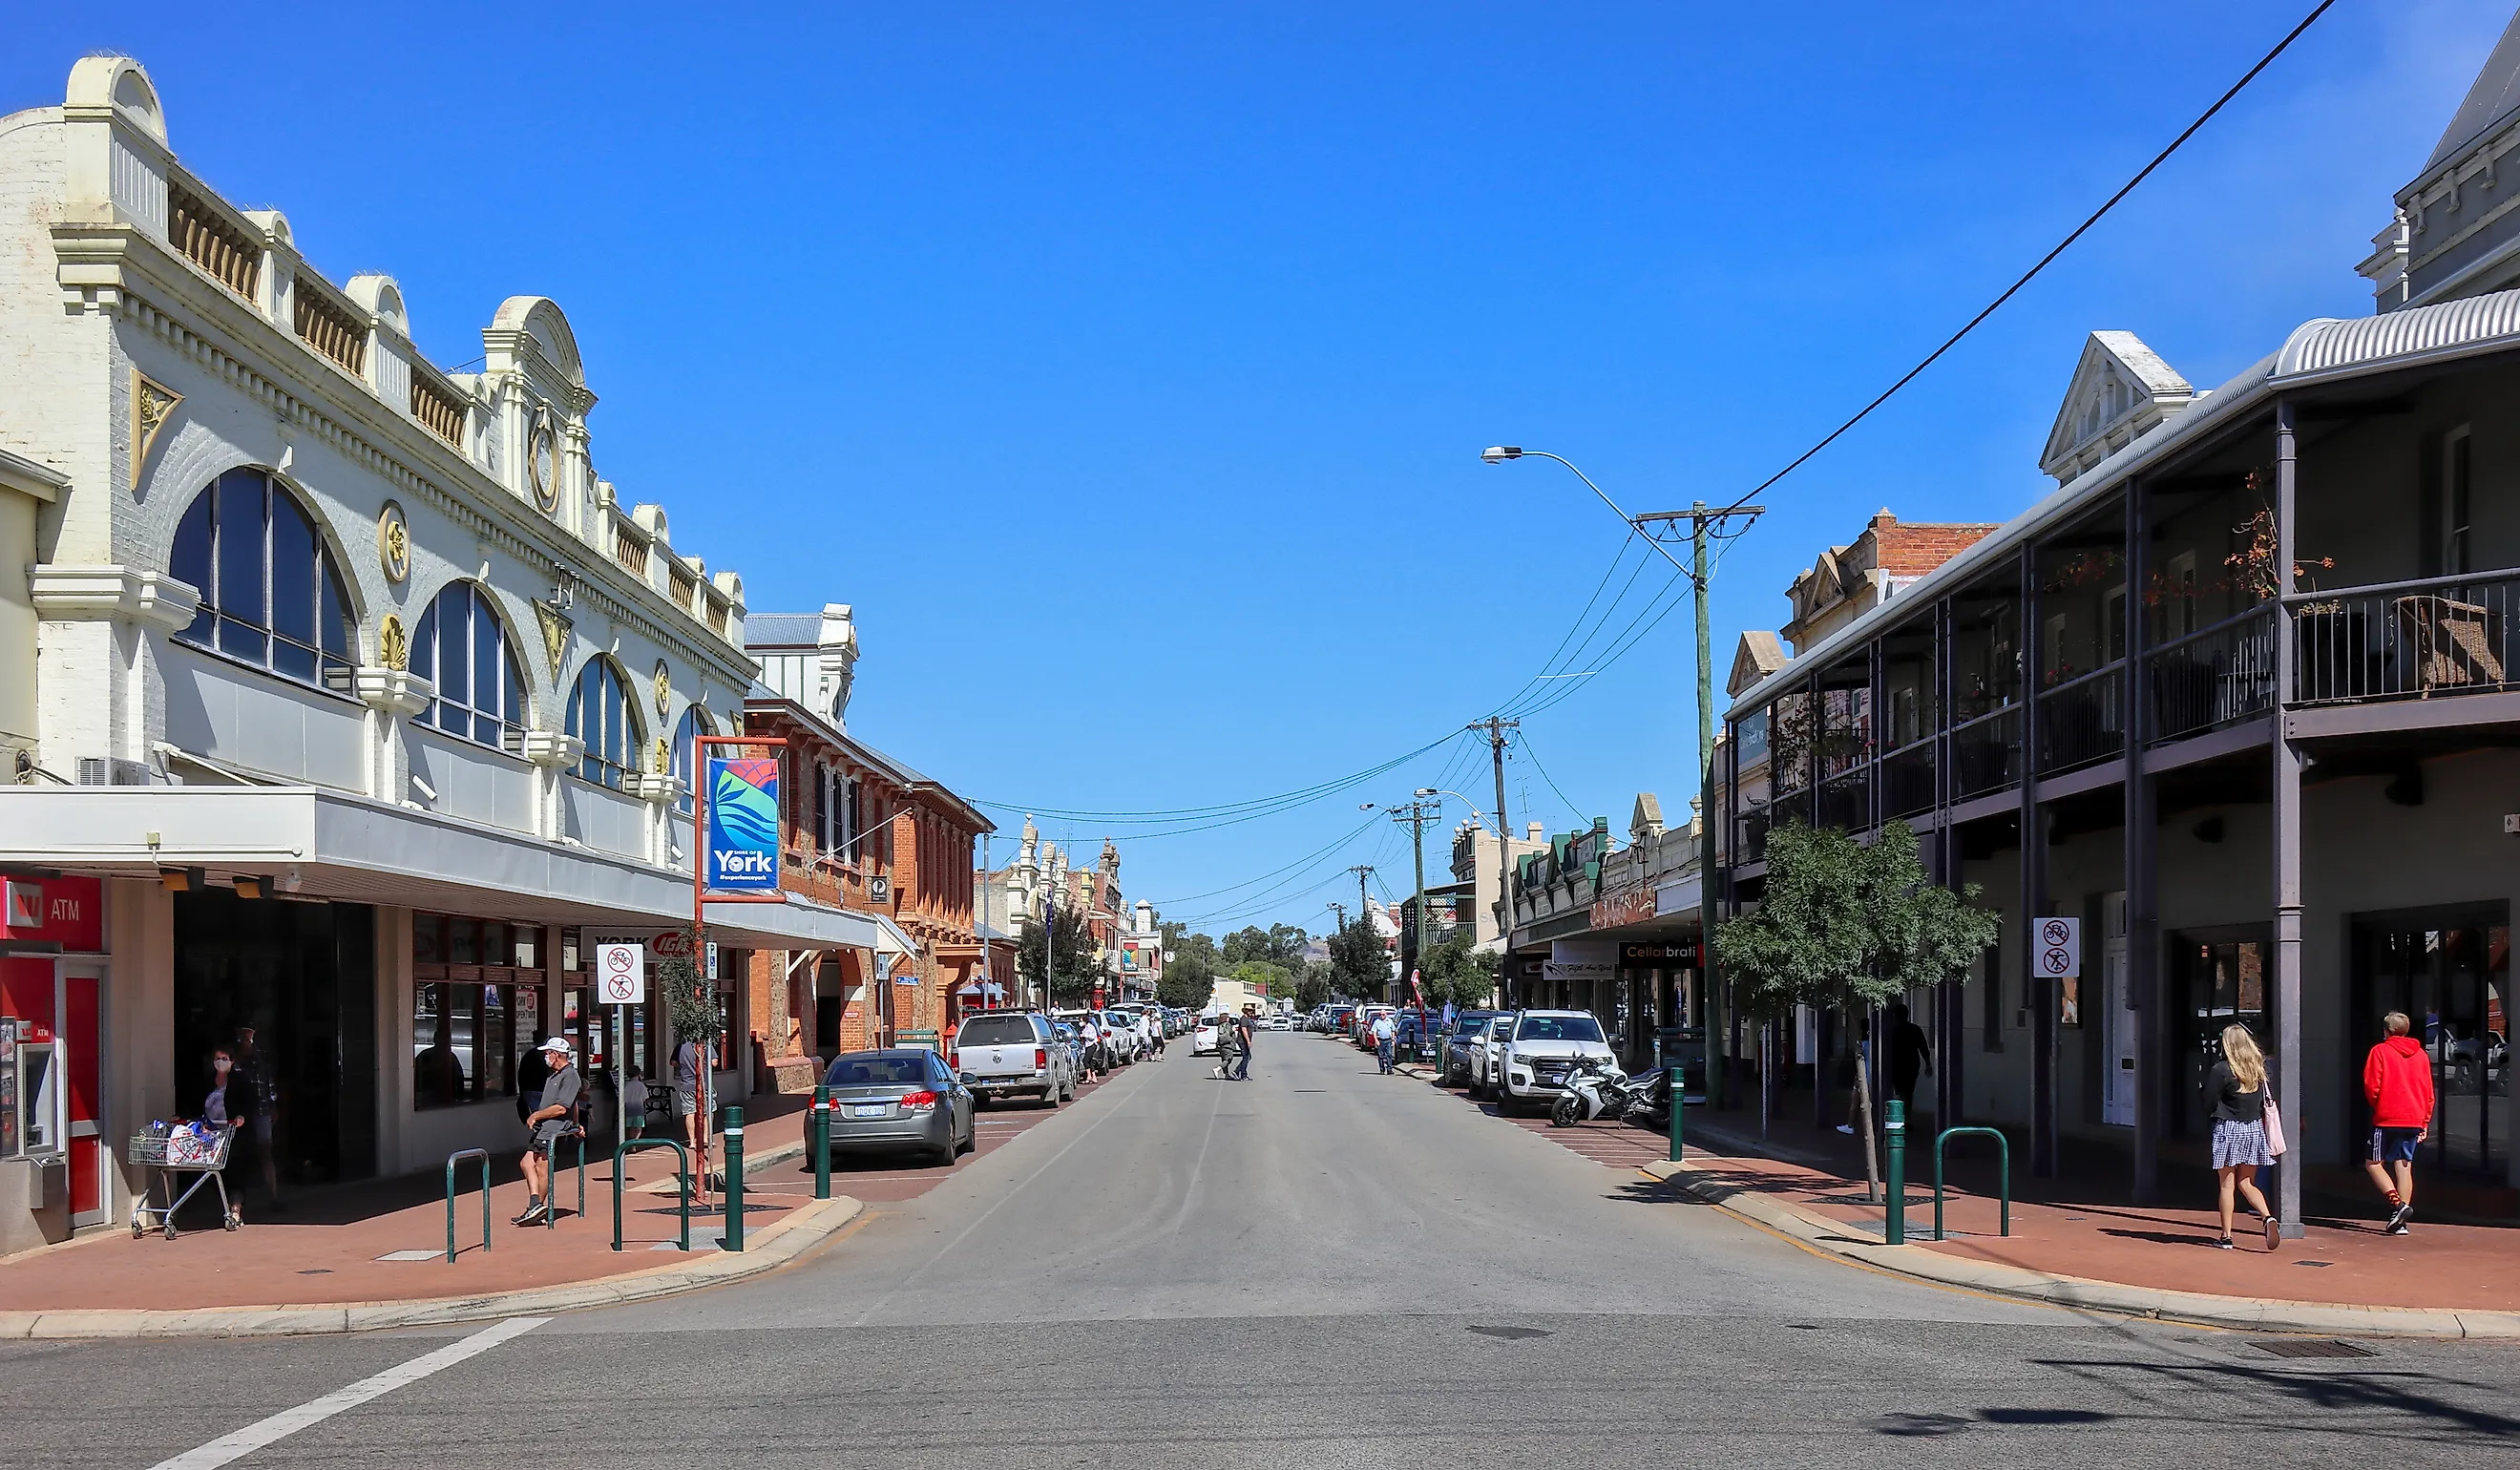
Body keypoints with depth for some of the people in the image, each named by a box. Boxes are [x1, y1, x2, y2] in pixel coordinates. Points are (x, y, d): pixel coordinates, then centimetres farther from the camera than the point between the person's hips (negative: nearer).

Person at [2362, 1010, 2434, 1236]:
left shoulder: (2380, 1051, -4)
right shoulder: (2420, 1055, 10)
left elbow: (2371, 1086, -10)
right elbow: (2428, 1092, 10)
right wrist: (2425, 1122, 16)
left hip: (2387, 1118, -5)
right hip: (2414, 1119, 5)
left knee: (2373, 1162, 5)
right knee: (2404, 1166, 7)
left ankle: (2398, 1204, -14)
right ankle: (2400, 1220, 2)